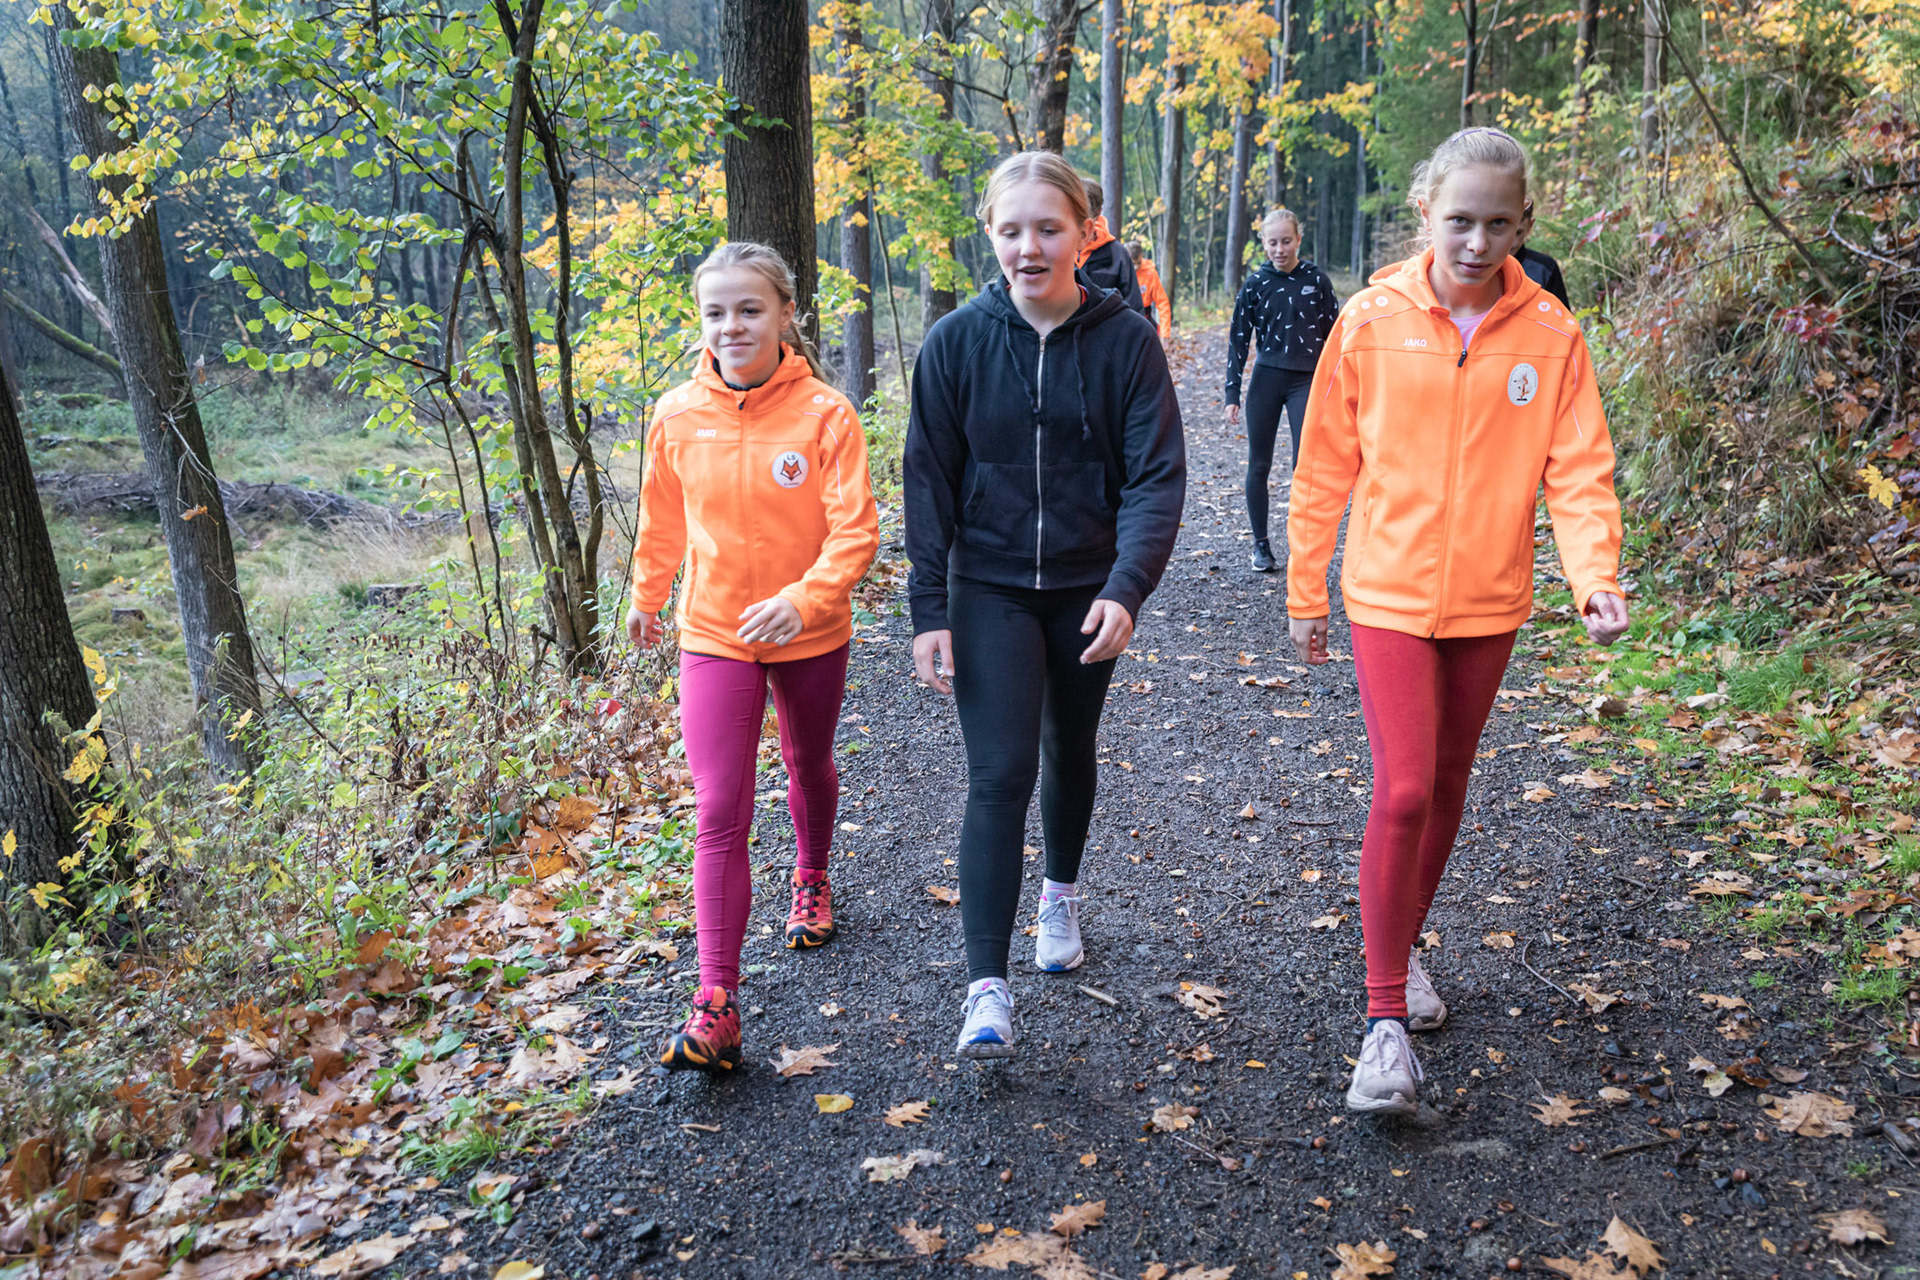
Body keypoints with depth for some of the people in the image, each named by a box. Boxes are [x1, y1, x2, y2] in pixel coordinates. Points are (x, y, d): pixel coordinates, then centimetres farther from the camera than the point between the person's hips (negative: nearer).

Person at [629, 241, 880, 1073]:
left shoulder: (825, 414, -14)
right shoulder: (677, 417, -6)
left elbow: (854, 530, -17)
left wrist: (805, 599, -32)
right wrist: (647, 595, 22)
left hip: (811, 636, 0)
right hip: (713, 637, 1)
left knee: (810, 770, 24)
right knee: (719, 814, -7)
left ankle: (812, 882, 54)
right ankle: (716, 1004, -7)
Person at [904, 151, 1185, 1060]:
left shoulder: (1126, 339, -8)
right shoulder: (956, 342, -6)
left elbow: (1156, 476, -11)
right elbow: (929, 482, -4)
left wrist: (1126, 589, -25)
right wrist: (929, 610, -8)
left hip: (1088, 589, 1)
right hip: (989, 586, -1)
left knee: (1070, 750, 18)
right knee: (999, 773, -10)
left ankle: (1061, 896, 44)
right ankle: (987, 985, -6)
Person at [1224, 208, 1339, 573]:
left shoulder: (1317, 280, 0)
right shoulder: (1255, 284, 1)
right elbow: (1239, 340, 4)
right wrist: (1232, 395, -1)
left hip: (1307, 381, -1)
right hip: (1266, 379, 1)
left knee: (1305, 464, -11)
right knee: (1259, 465, 6)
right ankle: (1261, 544, 19)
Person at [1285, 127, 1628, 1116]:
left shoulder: (1548, 333, -3)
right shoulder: (1371, 320, -6)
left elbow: (1579, 469, -4)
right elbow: (1324, 468, 0)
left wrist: (1596, 576, -22)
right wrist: (1304, 594, 3)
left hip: (1489, 602, 3)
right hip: (1389, 596, -2)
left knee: (1447, 787, 16)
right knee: (1403, 792, -11)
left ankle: (1404, 946, 39)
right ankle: (1384, 1017, 0)